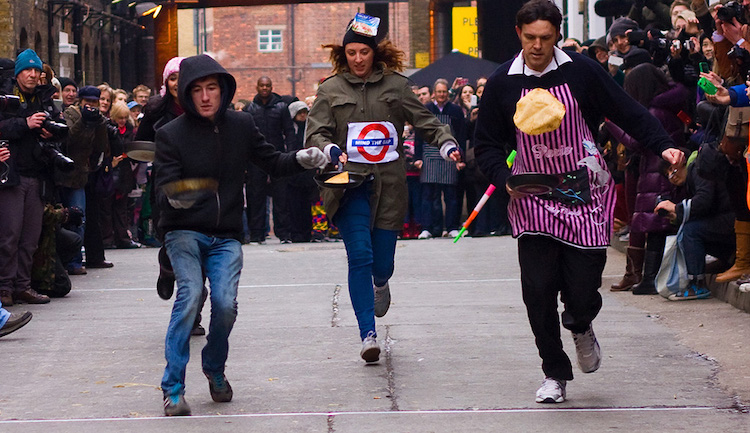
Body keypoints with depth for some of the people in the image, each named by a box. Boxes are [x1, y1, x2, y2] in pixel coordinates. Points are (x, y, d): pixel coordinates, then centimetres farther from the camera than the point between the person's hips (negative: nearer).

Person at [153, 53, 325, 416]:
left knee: (225, 303, -15)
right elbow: (163, 190, -11)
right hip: (184, 232, -2)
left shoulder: (241, 125, 4)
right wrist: (175, 198, -35)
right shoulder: (171, 134, -6)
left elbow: (271, 161, 15)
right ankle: (173, 388, -16)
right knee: (190, 295, -23)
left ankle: (215, 369, 16)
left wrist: (300, 159, -6)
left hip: (225, 236, 2)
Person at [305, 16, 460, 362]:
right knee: (360, 256, -14)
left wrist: (447, 144, -10)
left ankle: (380, 285, 46)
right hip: (350, 184, -1)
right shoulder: (330, 90, 6)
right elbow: (315, 134, 1)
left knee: (383, 263, 6)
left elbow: (425, 121, 8)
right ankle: (368, 334, -12)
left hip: (388, 186, 1)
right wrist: (331, 151, -21)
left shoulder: (396, 85, 8)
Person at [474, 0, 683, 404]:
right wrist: (505, 178, -11)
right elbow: (487, 144, 7)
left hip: (584, 193, -1)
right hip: (532, 199, 1)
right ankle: (554, 373, 11)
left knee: (583, 291, -4)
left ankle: (580, 326, 33)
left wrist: (663, 145, -15)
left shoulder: (581, 71, -4)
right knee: (538, 291, -7)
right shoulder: (502, 83, 1)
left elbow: (627, 112, -2)